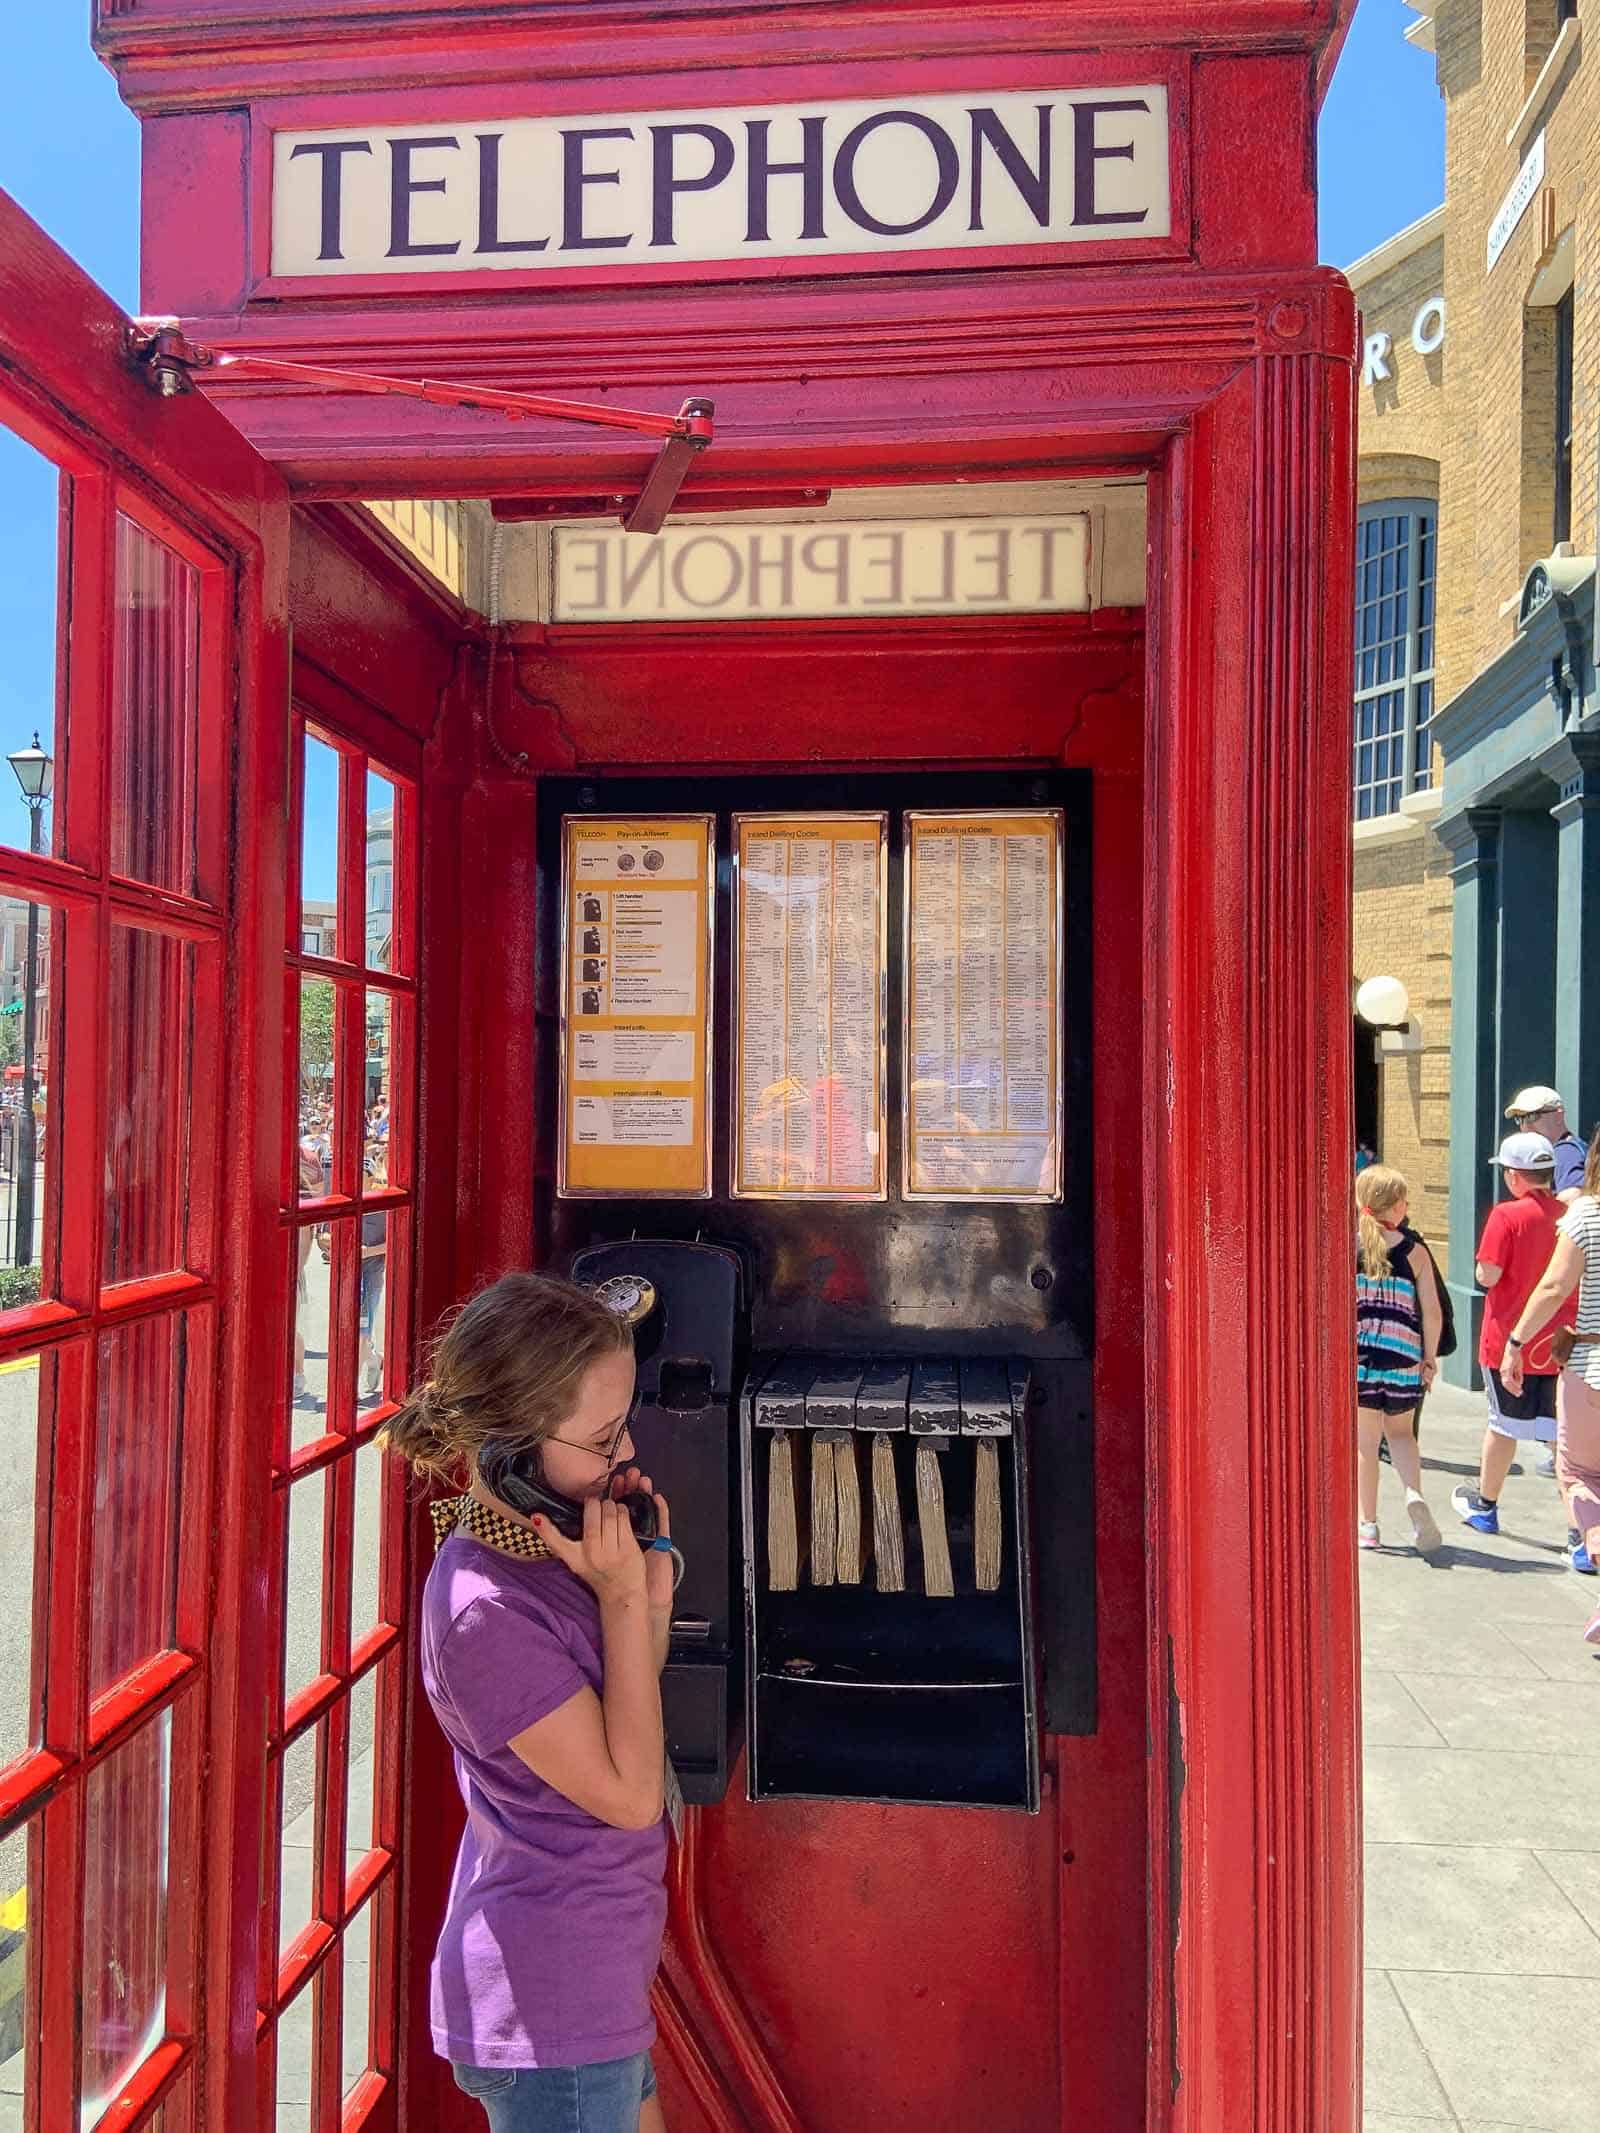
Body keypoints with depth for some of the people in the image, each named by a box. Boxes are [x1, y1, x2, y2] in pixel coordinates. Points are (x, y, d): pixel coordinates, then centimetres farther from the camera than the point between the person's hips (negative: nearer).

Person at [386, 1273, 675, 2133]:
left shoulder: (539, 1548, -3)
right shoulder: (486, 1611, -30)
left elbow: (629, 1708, 7)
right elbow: (630, 1794, -23)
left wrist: (653, 1584, -10)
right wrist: (623, 1597, -26)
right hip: (550, 2018, -9)